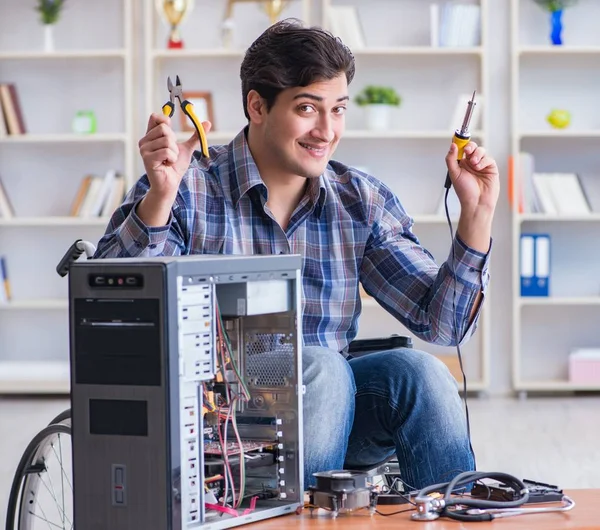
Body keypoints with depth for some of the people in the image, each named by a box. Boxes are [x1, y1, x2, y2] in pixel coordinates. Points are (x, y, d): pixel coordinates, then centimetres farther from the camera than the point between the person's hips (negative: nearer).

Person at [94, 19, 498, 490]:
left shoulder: (363, 202, 8)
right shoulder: (188, 190, -5)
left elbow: (442, 323, 6)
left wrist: (476, 213, -5)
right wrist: (159, 199, -32)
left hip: (328, 405, 4)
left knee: (417, 372, -23)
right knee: (322, 366, -31)